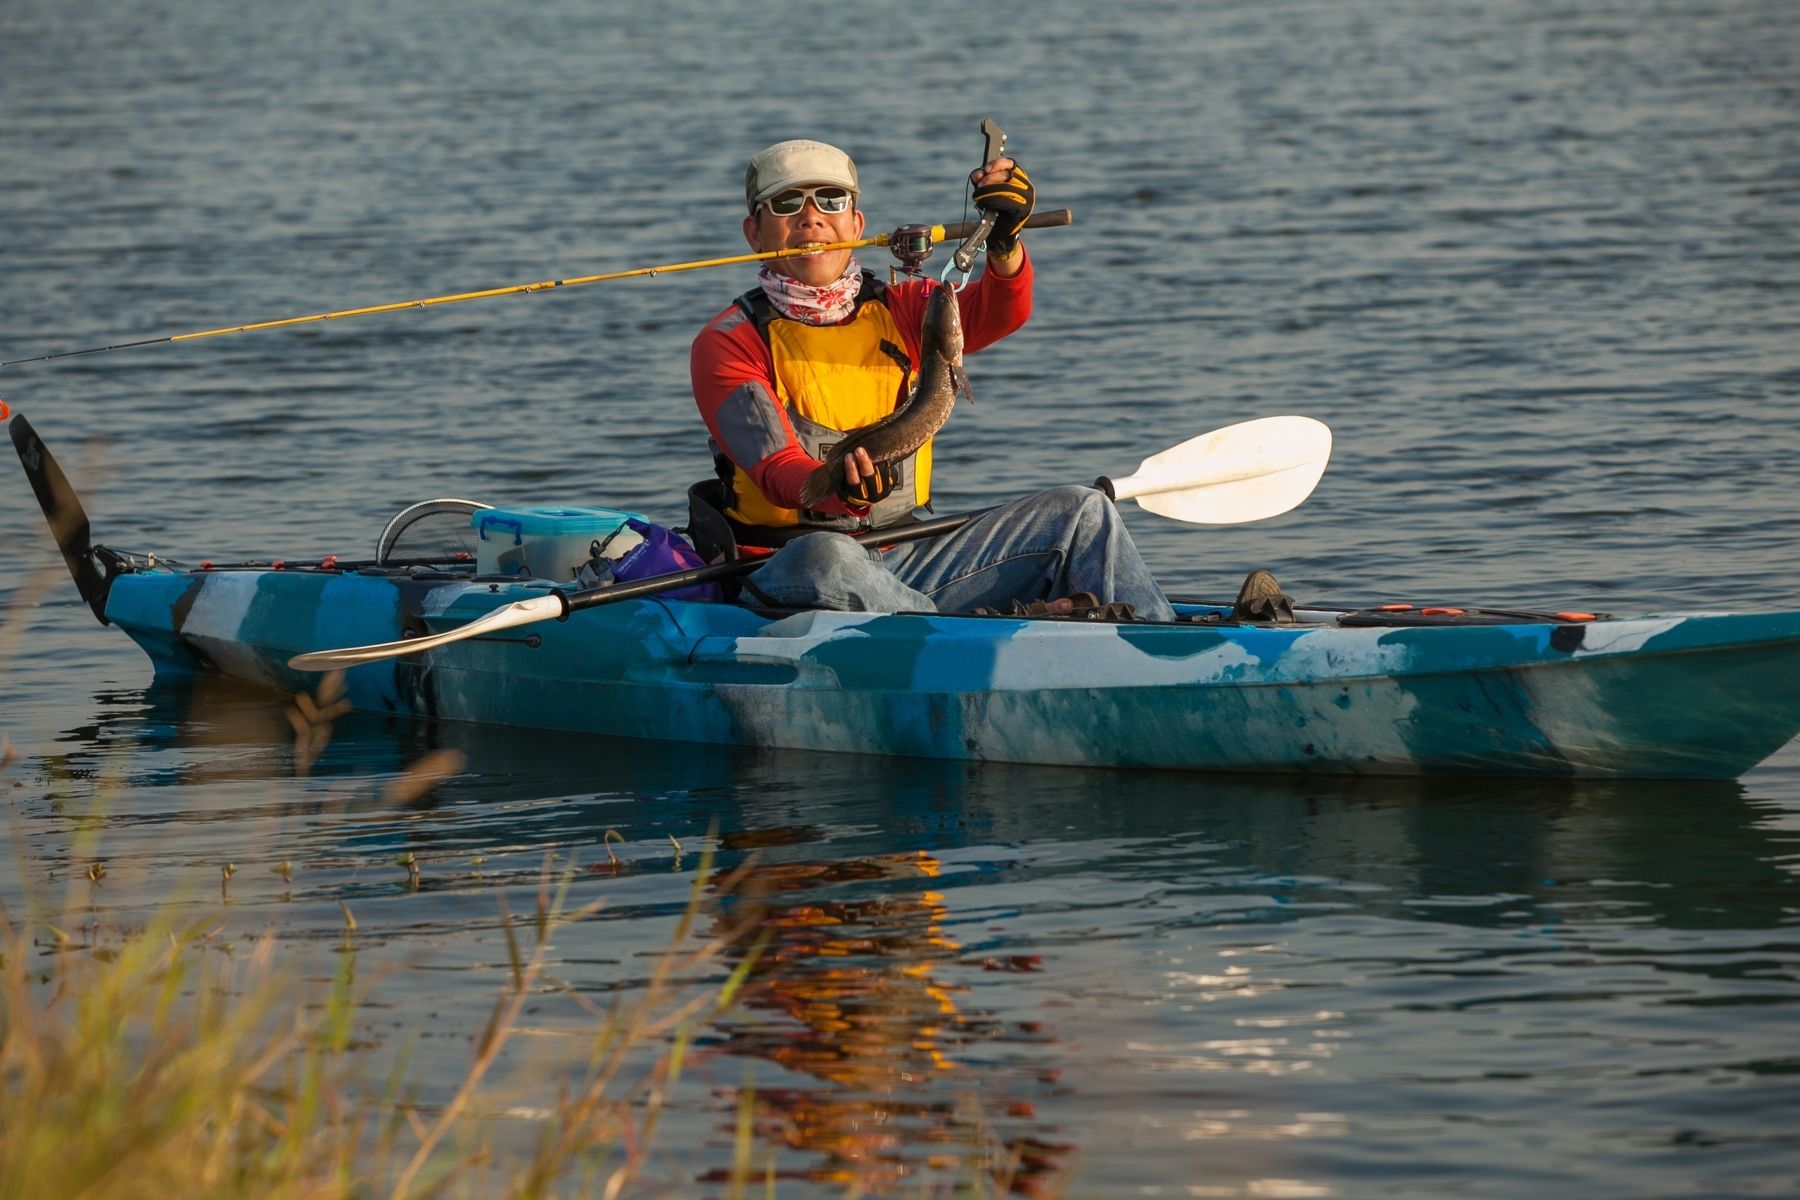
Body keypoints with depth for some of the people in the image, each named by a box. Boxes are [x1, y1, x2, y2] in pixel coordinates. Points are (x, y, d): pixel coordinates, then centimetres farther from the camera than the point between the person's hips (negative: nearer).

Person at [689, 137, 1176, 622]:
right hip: (783, 568, -5)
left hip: (908, 564, 6)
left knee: (1081, 513, -4)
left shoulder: (900, 311, 14)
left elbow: (1000, 312, -8)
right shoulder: (730, 342, -1)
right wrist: (840, 492, -38)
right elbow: (776, 471, -16)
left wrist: (1004, 243, -30)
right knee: (824, 558, -41)